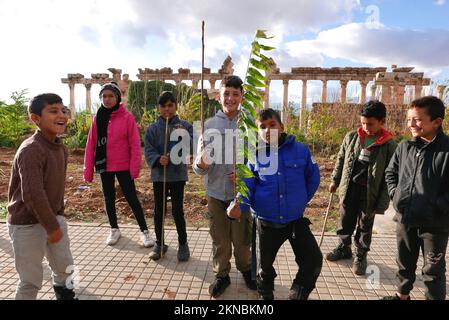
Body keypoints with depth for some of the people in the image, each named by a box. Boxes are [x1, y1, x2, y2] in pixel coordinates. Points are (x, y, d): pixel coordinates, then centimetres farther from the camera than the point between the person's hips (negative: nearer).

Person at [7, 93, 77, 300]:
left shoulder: (60, 147, 3)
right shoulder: (30, 150, -25)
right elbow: (33, 194, -28)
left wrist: (58, 215, 15)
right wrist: (52, 227, -21)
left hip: (54, 217, 8)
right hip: (27, 225, -8)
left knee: (65, 268, 20)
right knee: (31, 281, 5)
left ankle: (65, 295, 45)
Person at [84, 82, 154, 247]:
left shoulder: (126, 117, -8)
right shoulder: (97, 118, 3)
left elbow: (135, 144, -10)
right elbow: (91, 145, 3)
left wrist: (135, 168, -15)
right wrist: (88, 170, 1)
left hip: (123, 166, -4)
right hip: (104, 166, 4)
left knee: (131, 197, 0)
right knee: (109, 198, 14)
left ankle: (144, 231, 11)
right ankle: (114, 229, 32)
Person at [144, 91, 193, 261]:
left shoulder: (185, 126, -1)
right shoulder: (152, 129, 1)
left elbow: (192, 148, -6)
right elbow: (148, 151, -2)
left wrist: (183, 137, -24)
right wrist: (158, 159, -21)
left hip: (178, 175, -2)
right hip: (158, 175, 2)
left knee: (177, 211, 2)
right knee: (159, 210, 11)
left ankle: (183, 243, 23)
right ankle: (159, 243, 29)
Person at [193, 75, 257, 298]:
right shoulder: (209, 125, -2)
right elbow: (200, 165, -5)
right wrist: (200, 164, -27)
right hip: (215, 193, 1)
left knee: (241, 238, 13)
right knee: (219, 240, 15)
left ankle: (245, 269, 41)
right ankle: (221, 275, 37)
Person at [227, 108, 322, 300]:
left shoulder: (300, 150, -8)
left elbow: (313, 177, 6)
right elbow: (247, 188, -11)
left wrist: (302, 200, 5)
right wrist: (239, 207, -30)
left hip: (296, 220, 0)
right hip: (267, 223, 0)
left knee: (313, 261, 1)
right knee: (266, 263, 21)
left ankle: (298, 295, 30)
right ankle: (265, 294, 52)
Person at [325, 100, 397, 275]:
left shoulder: (389, 145, -13)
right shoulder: (351, 136, -3)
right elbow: (341, 159, 10)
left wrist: (382, 204, -12)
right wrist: (335, 180, 11)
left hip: (369, 193, -3)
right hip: (349, 189, 3)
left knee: (365, 226, 14)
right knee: (345, 221, 17)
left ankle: (361, 255, 33)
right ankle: (344, 247, 39)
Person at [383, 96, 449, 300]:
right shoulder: (405, 147, 1)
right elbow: (390, 172, 14)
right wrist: (395, 193, 2)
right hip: (405, 218, 5)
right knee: (405, 261, 22)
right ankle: (402, 294, 43)